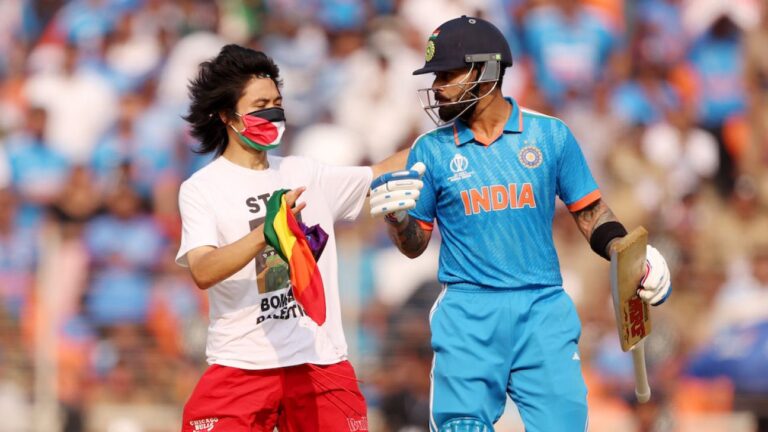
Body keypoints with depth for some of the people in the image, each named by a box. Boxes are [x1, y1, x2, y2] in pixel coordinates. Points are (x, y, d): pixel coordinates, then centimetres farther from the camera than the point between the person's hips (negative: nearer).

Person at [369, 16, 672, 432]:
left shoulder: (549, 135, 5)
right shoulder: (432, 150, 7)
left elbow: (590, 212, 10)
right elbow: (415, 244, 11)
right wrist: (396, 216, -10)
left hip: (542, 310, 0)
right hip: (467, 314, 0)